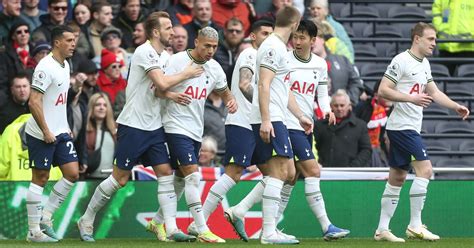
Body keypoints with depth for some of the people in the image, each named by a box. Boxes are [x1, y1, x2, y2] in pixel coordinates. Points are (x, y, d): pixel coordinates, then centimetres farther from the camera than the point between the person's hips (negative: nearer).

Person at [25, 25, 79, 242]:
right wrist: (45, 131, -21)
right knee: (40, 178, -3)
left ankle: (46, 216, 10)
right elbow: (33, 102, -21)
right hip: (41, 133, -8)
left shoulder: (65, 65, 12)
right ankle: (34, 231, 2)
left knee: (72, 173, 0)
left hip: (60, 132, 8)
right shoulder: (46, 67, -16)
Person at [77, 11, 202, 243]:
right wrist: (186, 74, -12)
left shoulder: (165, 56, 10)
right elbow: (162, 83, -25)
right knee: (120, 178, -1)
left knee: (166, 173, -2)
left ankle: (172, 229, -4)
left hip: (154, 128, 8)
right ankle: (86, 221, 13)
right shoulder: (145, 52, -16)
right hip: (133, 126, -8)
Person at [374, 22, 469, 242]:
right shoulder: (401, 61, -12)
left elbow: (434, 92, 24)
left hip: (411, 129, 10)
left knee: (397, 178, 9)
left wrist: (456, 106, 11)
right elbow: (383, 90, -16)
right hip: (402, 125, -10)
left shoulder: (424, 63, 16)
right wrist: (411, 98, -23)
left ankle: (382, 230, 12)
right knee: (425, 169, -15)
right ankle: (415, 226, -13)